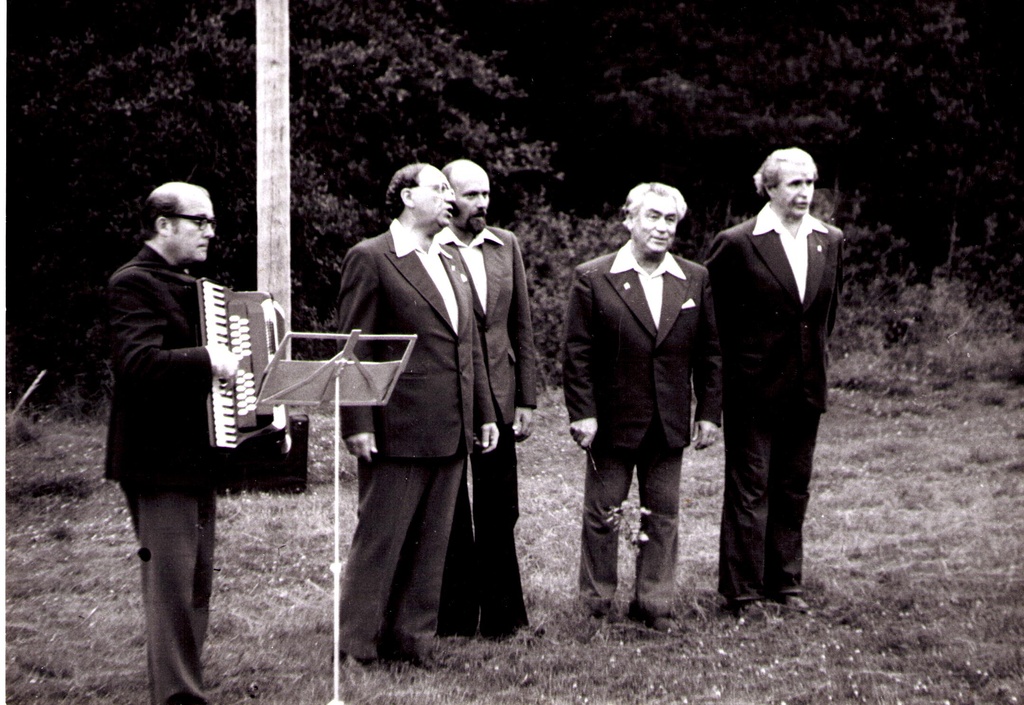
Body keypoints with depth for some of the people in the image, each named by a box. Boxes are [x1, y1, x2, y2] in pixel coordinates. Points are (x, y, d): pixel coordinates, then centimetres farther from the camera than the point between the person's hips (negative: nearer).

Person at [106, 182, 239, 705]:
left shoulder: (189, 285, 20)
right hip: (159, 462, -10)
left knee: (197, 585, 13)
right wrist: (206, 361, -28)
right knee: (171, 583, -9)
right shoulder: (134, 284, -12)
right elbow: (137, 363, -27)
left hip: (196, 459, 10)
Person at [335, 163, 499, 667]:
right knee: (380, 538, -1)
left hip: (451, 432, 7)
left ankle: (412, 637, 18)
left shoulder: (452, 263, 17)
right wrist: (357, 423, -15)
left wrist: (484, 413, 15)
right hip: (398, 430, -7)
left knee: (431, 541, 11)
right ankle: (356, 641, 8)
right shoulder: (370, 259, -6)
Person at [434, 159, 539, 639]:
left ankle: (501, 614, 19)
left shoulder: (505, 245, 9)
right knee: (449, 515, 5)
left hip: (497, 397, 4)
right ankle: (455, 616, 15)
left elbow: (521, 325, 11)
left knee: (499, 512, 9)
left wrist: (526, 399, 7)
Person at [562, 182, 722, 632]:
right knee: (602, 514, 6)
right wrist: (582, 414, -10)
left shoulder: (695, 280, 5)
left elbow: (709, 352, 8)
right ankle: (596, 606, 17)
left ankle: (653, 605, 17)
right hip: (612, 421, -3)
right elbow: (577, 353, -5)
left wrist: (709, 413, 4)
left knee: (663, 516, 8)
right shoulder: (593, 278, -4)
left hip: (669, 423, 3)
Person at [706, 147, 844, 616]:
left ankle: (785, 583, 21)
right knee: (749, 489, 0)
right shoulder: (737, 243, -10)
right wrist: (737, 358, 3)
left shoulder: (830, 242, 5)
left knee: (793, 488, 12)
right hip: (754, 384, -5)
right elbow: (713, 307, 0)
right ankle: (741, 591, 6)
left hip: (807, 382, 5)